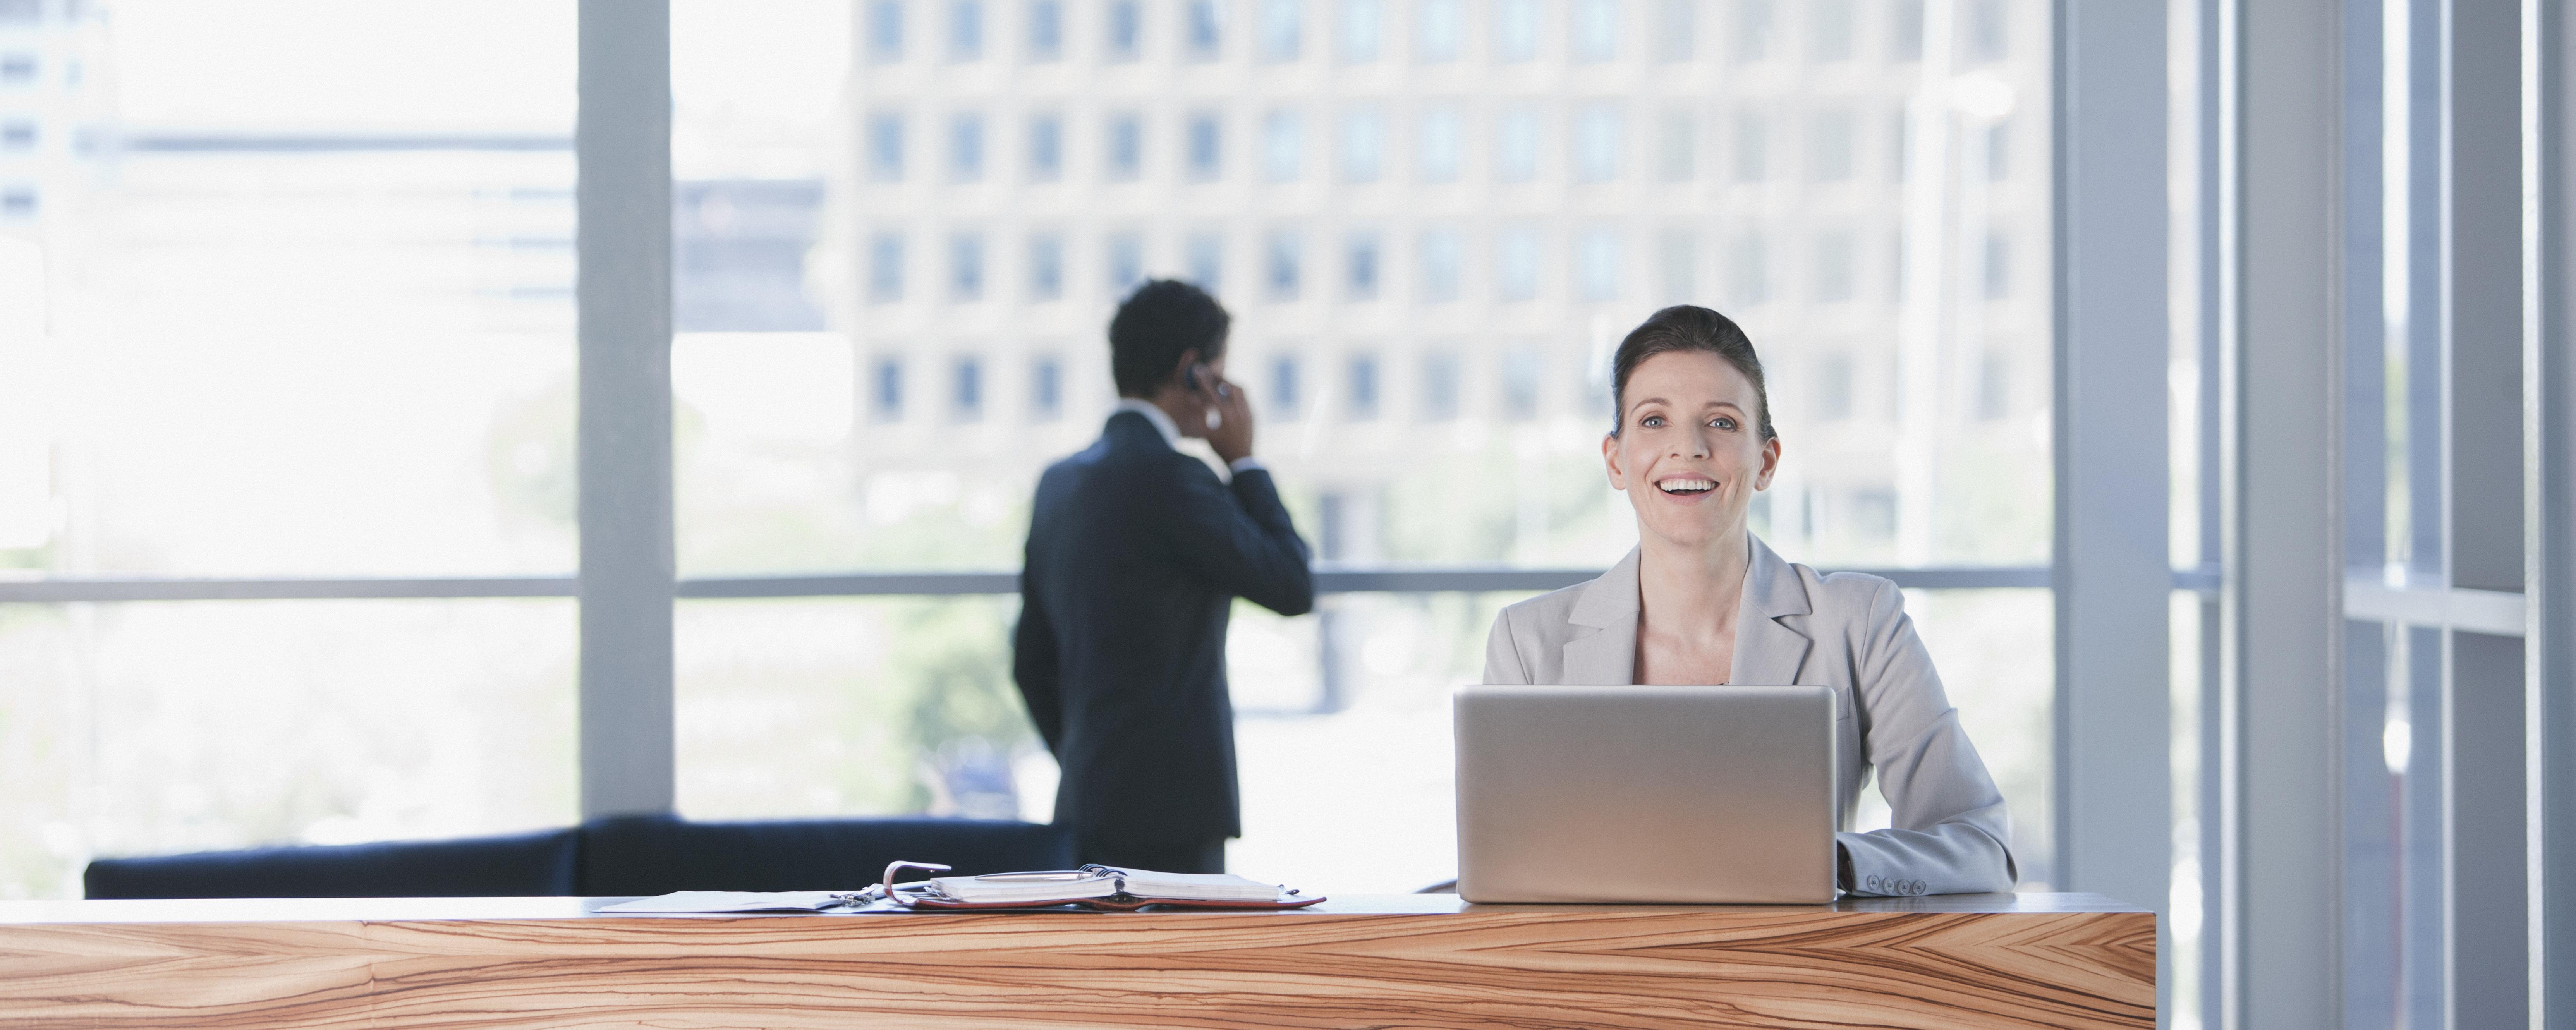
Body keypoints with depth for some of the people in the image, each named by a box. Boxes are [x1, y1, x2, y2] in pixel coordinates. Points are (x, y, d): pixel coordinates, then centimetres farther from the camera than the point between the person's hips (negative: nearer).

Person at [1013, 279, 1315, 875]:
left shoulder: (1060, 482, 14)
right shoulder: (1172, 478, -13)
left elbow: (1031, 662, 19)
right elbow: (1293, 589, -8)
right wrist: (1244, 461, 0)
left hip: (1086, 804, 9)